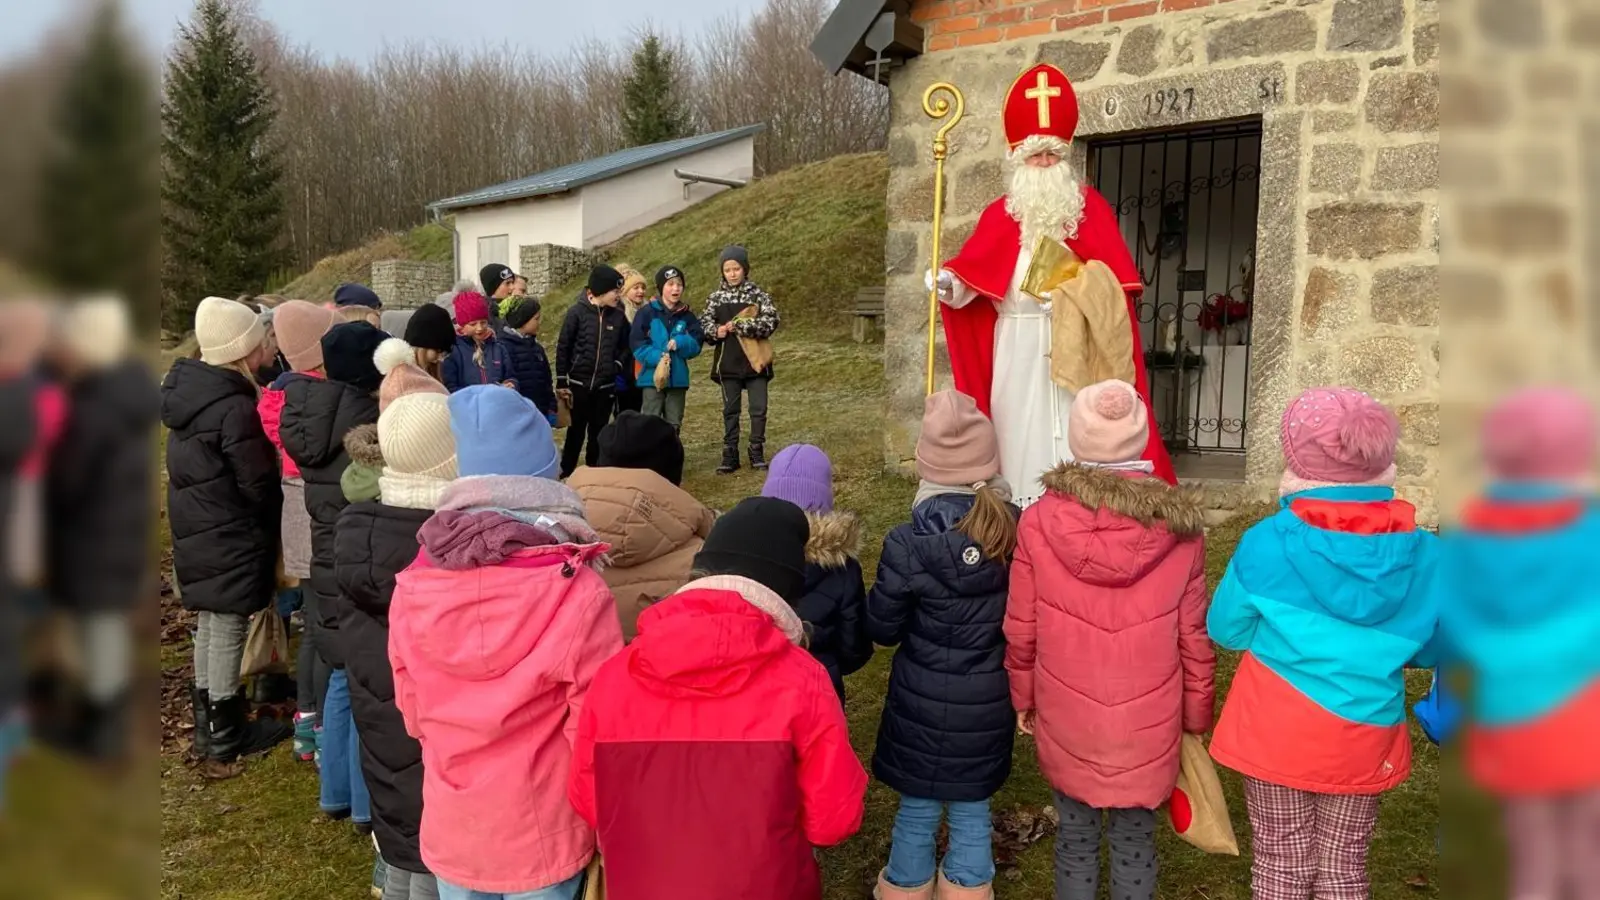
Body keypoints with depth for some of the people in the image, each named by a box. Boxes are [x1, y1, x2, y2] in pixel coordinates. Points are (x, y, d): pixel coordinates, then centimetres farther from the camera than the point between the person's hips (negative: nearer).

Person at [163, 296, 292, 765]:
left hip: (195, 530, 9)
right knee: (228, 628, 3)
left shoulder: (187, 386, 2)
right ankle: (225, 733, 15)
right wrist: (276, 517, 1)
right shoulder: (234, 409, -24)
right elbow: (258, 484, -17)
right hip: (231, 536, -9)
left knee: (209, 624, 20)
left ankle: (208, 719, 33)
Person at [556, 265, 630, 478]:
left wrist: (617, 367, -3)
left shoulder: (618, 317, 2)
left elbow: (625, 347, 14)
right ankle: (567, 473, 14)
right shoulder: (577, 313, -7)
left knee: (598, 432, 9)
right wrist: (561, 381, -4)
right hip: (579, 384, -3)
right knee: (576, 431, 3)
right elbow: (563, 347, -4)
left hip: (606, 386, 3)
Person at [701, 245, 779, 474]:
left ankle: (757, 453, 14)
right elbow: (704, 323, 5)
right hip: (728, 363, 2)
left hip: (755, 360, -2)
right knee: (730, 410, 8)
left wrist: (740, 326, -20)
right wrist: (716, 331, -17)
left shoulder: (758, 294, -2)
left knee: (759, 408, 1)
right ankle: (730, 456, 15)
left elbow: (770, 322, -13)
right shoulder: (716, 297, 5)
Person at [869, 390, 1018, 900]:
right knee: (973, 809, 20)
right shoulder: (1017, 534, -10)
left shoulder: (909, 544, -21)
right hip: (990, 704, 3)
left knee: (917, 811, 16)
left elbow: (881, 629, -9)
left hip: (923, 704, -3)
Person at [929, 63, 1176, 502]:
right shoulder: (1001, 213, 9)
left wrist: (1088, 279, -15)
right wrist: (949, 281, -20)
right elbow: (973, 269, -1)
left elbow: (1116, 271, 3)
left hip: (1077, 343, -1)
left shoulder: (1090, 206, 8)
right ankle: (1025, 507, 5)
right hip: (1019, 345, 1)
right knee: (1024, 427, 1)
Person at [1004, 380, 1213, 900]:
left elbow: (1021, 630, -5)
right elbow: (1194, 636, -3)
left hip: (1066, 716, 0)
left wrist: (1023, 698, 12)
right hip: (1148, 721, 0)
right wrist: (1197, 715, 12)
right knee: (1135, 841, 17)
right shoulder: (1180, 526, -12)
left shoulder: (1040, 520, -14)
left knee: (1075, 837, 18)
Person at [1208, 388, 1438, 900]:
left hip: (1275, 733, -2)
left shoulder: (1266, 545, -19)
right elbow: (1430, 650, 4)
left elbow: (1226, 629, -5)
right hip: (1364, 740, 2)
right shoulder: (1422, 555, -11)